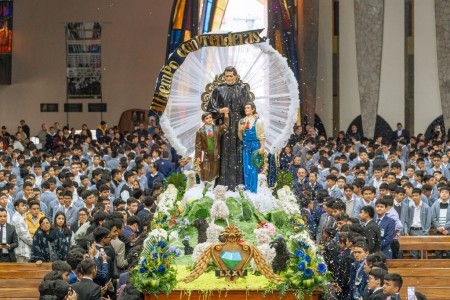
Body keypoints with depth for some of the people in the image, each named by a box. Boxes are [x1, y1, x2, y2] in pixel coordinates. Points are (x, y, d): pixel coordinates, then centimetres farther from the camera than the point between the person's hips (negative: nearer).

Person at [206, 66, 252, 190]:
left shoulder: (242, 89, 7)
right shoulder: (219, 90, 8)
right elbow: (211, 107, 8)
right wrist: (220, 111, -13)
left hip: (238, 125, -1)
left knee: (238, 152, -5)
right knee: (225, 151, -4)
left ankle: (239, 182, -5)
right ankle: (223, 183, -3)